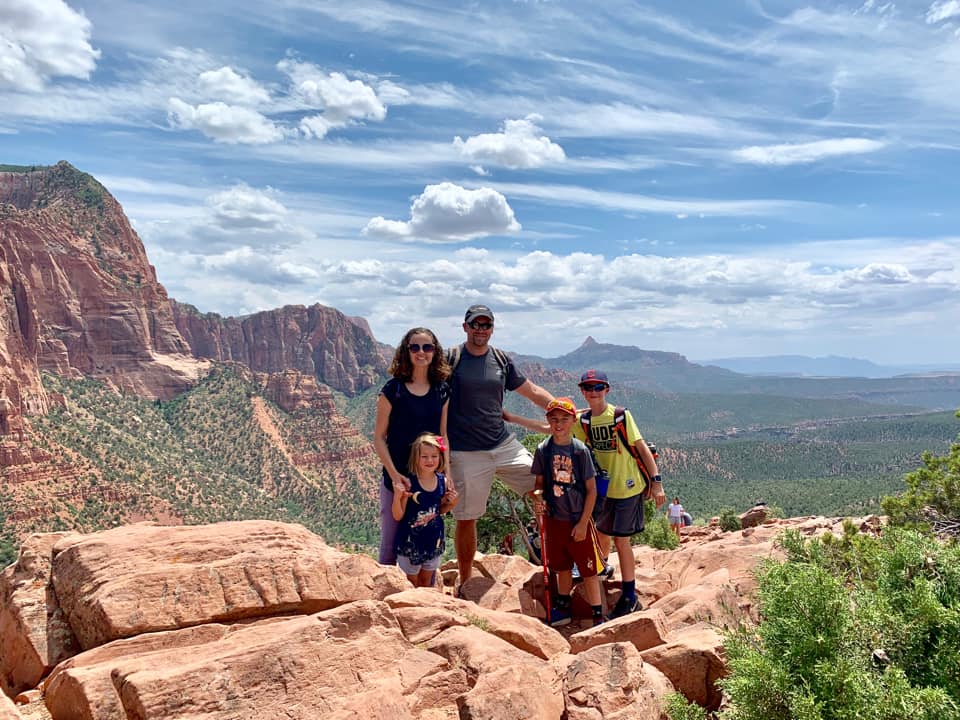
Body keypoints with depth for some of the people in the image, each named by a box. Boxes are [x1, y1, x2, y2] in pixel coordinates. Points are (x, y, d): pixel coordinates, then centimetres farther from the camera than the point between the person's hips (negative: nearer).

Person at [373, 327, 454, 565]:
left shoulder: (442, 391, 4)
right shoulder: (393, 389, -7)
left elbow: (443, 435, 9)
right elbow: (379, 437, -5)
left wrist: (446, 474, -2)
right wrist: (394, 474, -15)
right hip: (397, 477, -3)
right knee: (391, 545, 7)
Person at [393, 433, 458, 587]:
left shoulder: (443, 482, -5)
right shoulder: (408, 483, -20)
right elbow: (398, 516, -17)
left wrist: (451, 504, -8)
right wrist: (397, 496, -33)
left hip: (433, 540, 5)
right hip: (411, 541, -4)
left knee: (426, 582, 21)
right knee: (411, 584, 12)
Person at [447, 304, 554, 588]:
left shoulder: (502, 360, 8)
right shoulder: (450, 359, -4)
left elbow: (533, 391, 16)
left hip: (504, 444, 4)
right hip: (467, 454, -4)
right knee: (466, 519, 3)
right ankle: (465, 583, 20)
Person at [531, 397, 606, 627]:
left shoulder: (581, 450, -11)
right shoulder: (543, 450, -4)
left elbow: (591, 490, -9)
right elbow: (539, 483, 8)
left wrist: (583, 523, -11)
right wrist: (537, 494, -14)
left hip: (579, 520, -3)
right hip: (554, 519, 3)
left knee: (588, 569, 4)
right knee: (562, 567, 19)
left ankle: (598, 616, 16)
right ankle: (563, 609, 36)